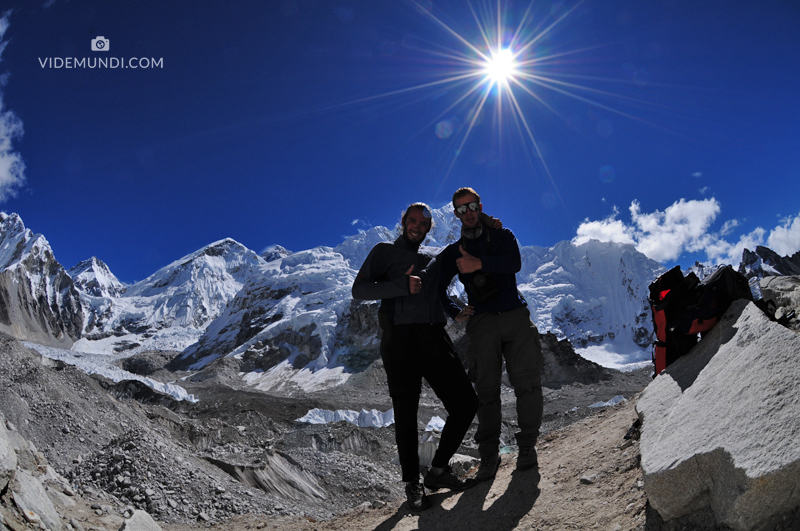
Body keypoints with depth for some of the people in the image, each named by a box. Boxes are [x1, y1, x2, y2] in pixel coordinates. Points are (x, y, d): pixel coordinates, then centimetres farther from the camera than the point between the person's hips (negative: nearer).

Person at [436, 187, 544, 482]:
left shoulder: (502, 237, 12)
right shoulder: (452, 253, 15)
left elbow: (514, 263, -10)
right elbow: (437, 288, 18)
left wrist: (480, 263, -24)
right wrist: (455, 313, 2)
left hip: (516, 317, 0)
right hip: (481, 323, 1)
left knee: (527, 383, -7)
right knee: (486, 390, -4)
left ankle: (527, 449, 5)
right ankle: (489, 457, 2)